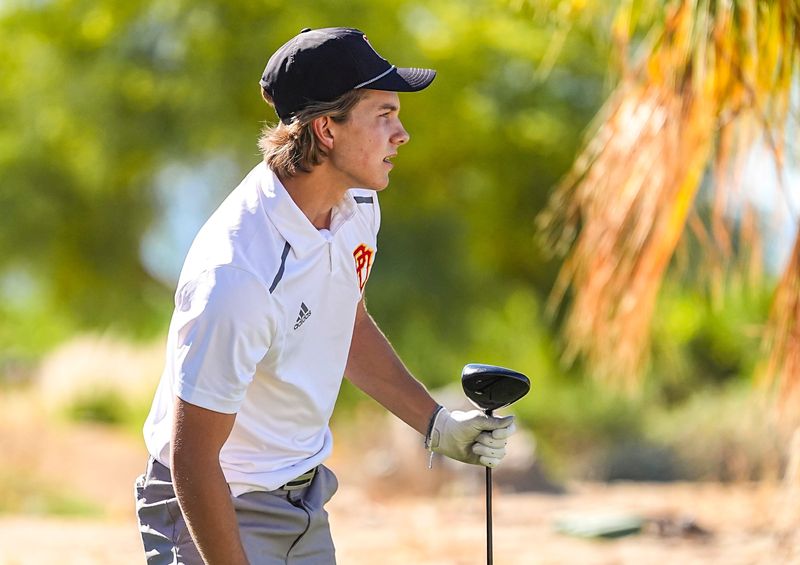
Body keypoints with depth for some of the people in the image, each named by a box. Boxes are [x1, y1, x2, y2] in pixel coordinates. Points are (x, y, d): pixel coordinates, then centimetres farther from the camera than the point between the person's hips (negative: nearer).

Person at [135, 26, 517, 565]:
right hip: (217, 505, -8)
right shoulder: (237, 276, -32)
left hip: (305, 494, 8)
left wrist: (436, 423, 10)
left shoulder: (356, 204, -4)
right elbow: (191, 461, -27)